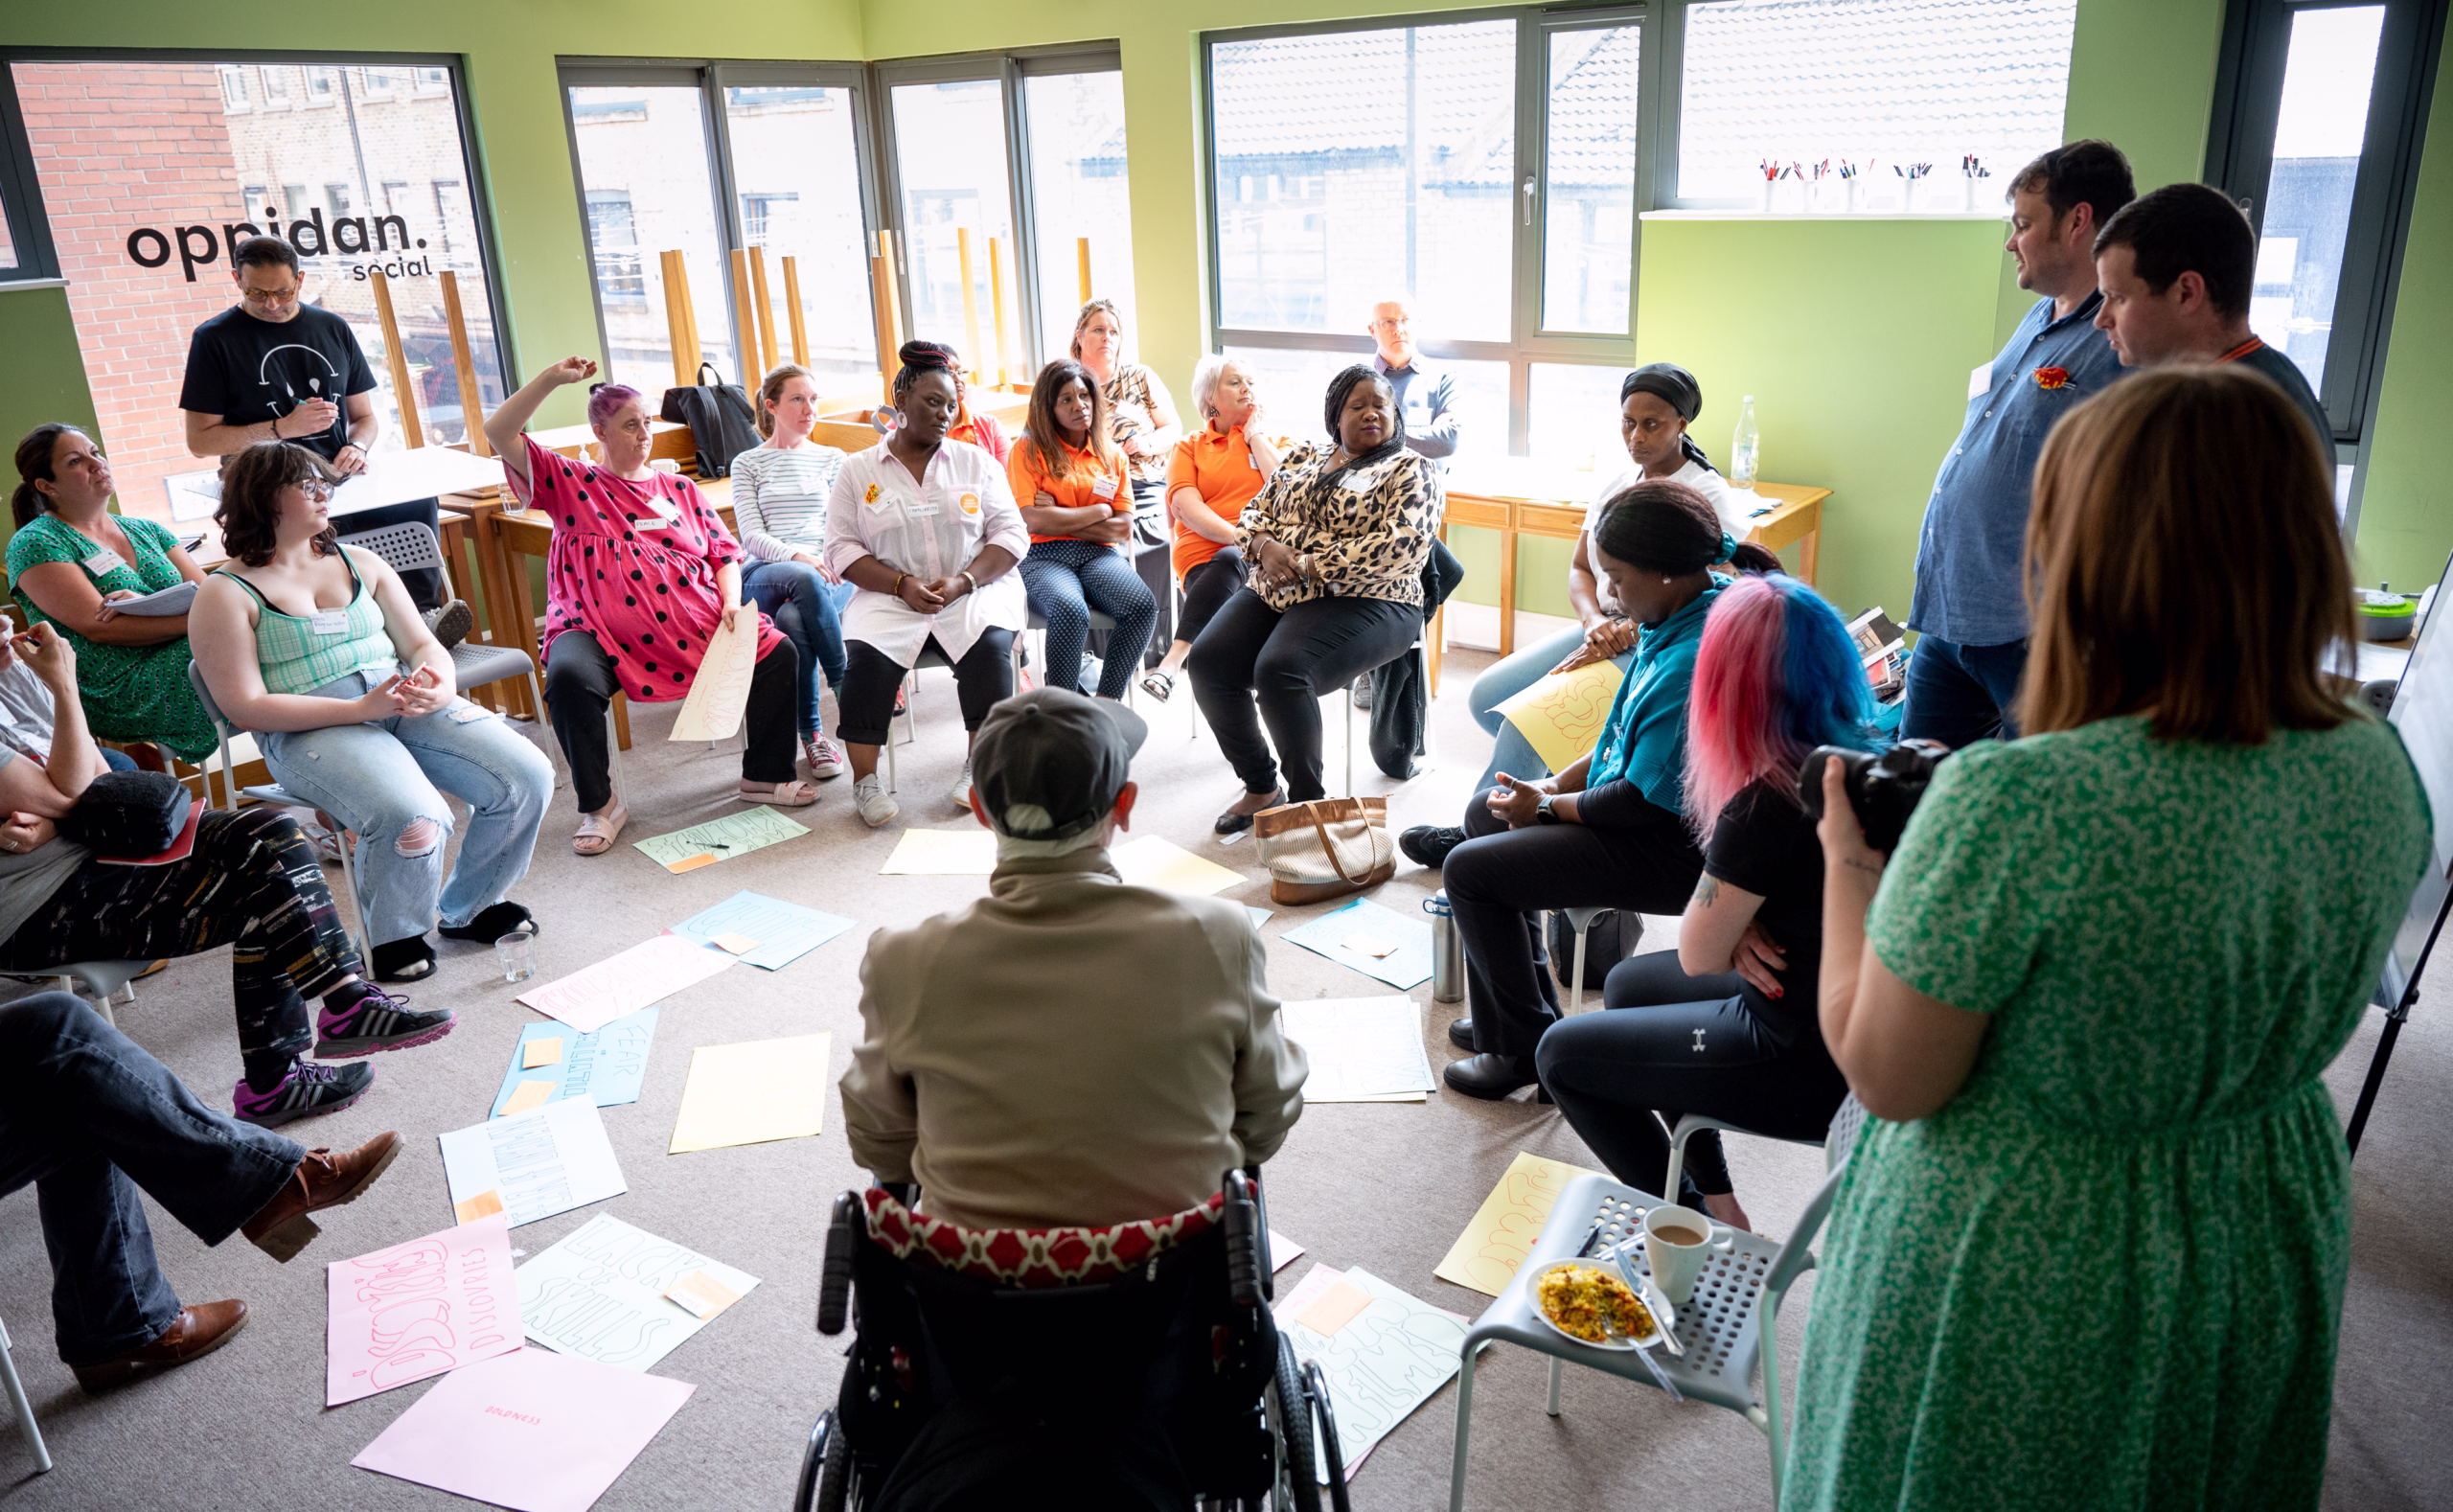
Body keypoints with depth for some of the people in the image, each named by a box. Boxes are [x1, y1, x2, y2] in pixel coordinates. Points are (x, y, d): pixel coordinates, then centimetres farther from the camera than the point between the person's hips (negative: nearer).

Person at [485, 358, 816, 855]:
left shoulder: (680, 489, 22)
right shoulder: (570, 483, 12)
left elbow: (725, 554, 18)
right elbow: (499, 434, 2)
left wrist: (732, 605, -2)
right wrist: (552, 379, -5)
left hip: (698, 626, 3)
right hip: (602, 634, -3)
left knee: (779, 653, -15)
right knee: (569, 675, -34)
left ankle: (765, 776, 3)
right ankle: (599, 806, -14)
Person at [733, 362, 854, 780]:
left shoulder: (834, 459, 21)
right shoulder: (747, 463, 16)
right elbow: (751, 535, 3)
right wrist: (796, 556, -17)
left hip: (827, 573, 1)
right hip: (764, 576, -1)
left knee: (792, 617, -36)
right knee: (806, 582, -39)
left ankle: (811, 735, -28)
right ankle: (847, 690, -31)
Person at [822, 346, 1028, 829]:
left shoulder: (976, 461, 12)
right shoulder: (859, 471, 10)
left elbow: (1011, 533, 5)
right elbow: (841, 548, 3)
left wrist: (963, 581, -12)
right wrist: (902, 584, -13)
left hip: (974, 589, 0)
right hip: (891, 595, 0)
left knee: (989, 646, -31)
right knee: (865, 655, -29)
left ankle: (978, 765, -15)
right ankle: (864, 778, -17)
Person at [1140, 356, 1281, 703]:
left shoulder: (1276, 441, 23)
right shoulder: (1190, 447, 20)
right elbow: (1186, 507, 1)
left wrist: (1255, 435, 9)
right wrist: (1239, 537, -15)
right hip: (1206, 555, 0)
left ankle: (1172, 661, -43)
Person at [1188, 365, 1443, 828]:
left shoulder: (1412, 471, 1)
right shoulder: (1301, 457, 19)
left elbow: (1403, 544, -14)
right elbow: (1256, 512, 20)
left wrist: (1310, 565, -16)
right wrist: (1266, 547, -6)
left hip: (1362, 601, -6)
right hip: (1277, 591, 6)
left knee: (1279, 670, -33)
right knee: (1207, 662, -18)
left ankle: (1307, 801, -14)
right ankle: (1261, 788, -1)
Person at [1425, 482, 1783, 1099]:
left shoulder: (1695, 663, -31)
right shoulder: (1683, 616, 0)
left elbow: (1644, 800, -26)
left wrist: (1547, 807, -11)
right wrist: (1557, 783, 4)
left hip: (1674, 849, -11)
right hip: (1655, 800, 11)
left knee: (1468, 870, -10)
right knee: (1486, 810, 20)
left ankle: (1524, 1046, 8)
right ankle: (1520, 1012, 27)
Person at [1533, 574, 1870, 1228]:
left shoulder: (1767, 806, -30)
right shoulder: (1864, 758, -4)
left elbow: (1698, 955, -16)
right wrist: (1744, 927, -8)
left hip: (1807, 1065, -9)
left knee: (1561, 1053, 6)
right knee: (1628, 984, 27)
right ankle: (1715, 1199, 33)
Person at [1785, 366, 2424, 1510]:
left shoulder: (2013, 804, -33)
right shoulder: (2380, 766, -11)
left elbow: (1887, 1077, -22)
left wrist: (1847, 866, -9)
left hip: (2022, 1274, -5)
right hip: (2264, 1246, 6)